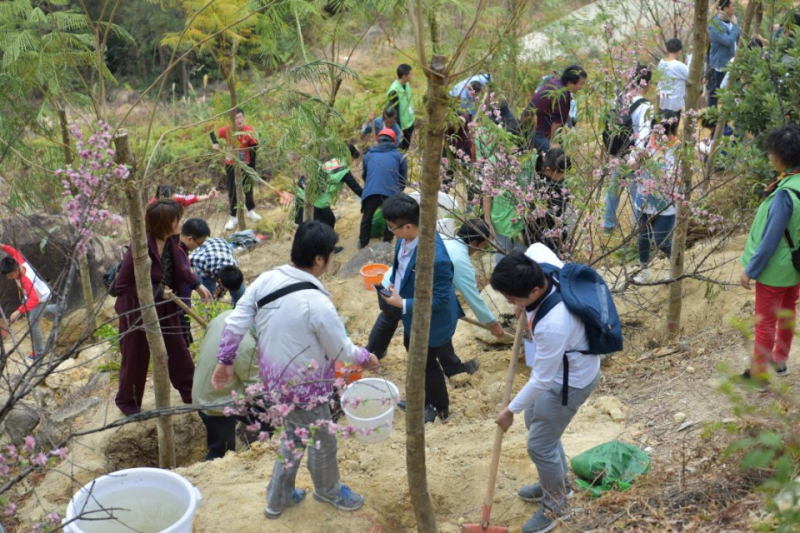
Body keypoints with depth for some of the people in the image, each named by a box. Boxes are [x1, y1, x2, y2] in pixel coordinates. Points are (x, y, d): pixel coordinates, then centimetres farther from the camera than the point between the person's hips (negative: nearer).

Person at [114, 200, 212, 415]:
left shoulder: (170, 241, -11)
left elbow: (178, 267, 11)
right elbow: (121, 286, -26)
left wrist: (197, 285, 5)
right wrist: (155, 291, -26)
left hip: (164, 307, 7)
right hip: (138, 311, -7)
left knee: (178, 351, 20)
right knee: (136, 358, 14)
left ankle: (191, 393, 40)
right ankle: (127, 400, 39)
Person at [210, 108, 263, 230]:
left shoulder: (250, 131, -16)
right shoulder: (227, 130, -14)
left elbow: (253, 150, -10)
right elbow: (212, 132, 2)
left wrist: (253, 168, -10)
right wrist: (215, 143, -17)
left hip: (245, 165, 0)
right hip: (231, 165, 0)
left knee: (248, 188, 15)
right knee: (232, 191, 7)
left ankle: (251, 211, 38)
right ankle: (233, 217, 17)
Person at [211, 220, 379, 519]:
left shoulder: (265, 280, -11)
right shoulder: (317, 304, -30)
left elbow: (235, 324, -4)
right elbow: (341, 350, -16)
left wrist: (225, 361, 10)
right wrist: (366, 358, 5)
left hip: (274, 377, 7)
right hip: (305, 386, -7)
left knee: (294, 436, 29)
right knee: (321, 442, 21)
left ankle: (278, 498, 43)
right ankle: (328, 491, 47)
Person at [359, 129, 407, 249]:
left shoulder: (369, 154, 22)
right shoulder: (399, 156, 16)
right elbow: (403, 179, 20)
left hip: (371, 193, 1)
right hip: (391, 194, -1)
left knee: (367, 217, 25)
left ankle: (363, 243, 34)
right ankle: (387, 243, 31)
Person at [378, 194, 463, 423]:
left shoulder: (435, 257, -41)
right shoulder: (407, 237, -15)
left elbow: (440, 298, -30)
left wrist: (403, 304, -26)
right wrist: (394, 283, -5)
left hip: (431, 321, -8)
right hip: (412, 315, 8)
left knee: (428, 362, 16)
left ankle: (439, 408, 44)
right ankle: (424, 399, 54)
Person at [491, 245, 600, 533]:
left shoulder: (552, 326, -43)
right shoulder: (544, 264, -22)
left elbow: (541, 380, -31)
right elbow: (536, 246, 6)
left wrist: (511, 410, -14)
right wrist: (524, 306, 0)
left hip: (570, 381, -9)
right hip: (557, 364, 9)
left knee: (539, 446, 4)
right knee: (535, 421, 26)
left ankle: (556, 507, 31)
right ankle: (557, 483, 49)